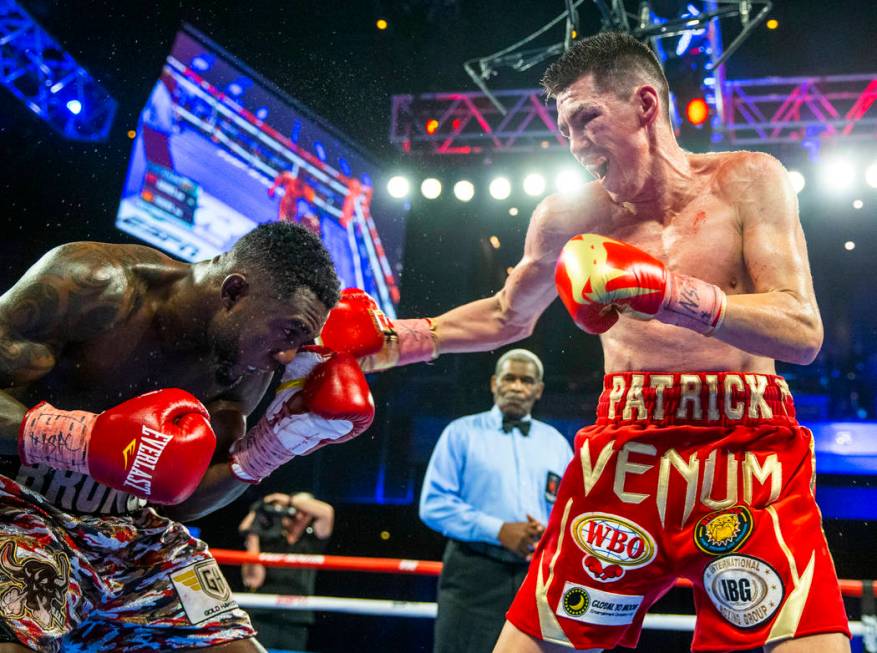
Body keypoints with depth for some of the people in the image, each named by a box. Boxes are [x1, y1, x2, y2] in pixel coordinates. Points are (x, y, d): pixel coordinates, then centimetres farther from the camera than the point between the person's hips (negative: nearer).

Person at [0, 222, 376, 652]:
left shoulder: (248, 368, -3)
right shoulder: (92, 284, -19)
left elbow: (179, 501, 2)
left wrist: (271, 446, -11)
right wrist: (75, 438, -38)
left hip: (134, 534, 5)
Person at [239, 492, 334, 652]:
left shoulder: (311, 543, 11)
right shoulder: (266, 540, 8)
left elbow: (327, 512, -6)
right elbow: (254, 579, -3)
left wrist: (289, 500, -4)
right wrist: (252, 536, -4)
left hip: (296, 622, 1)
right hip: (262, 617, -1)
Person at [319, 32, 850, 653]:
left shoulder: (748, 181, 0)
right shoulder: (572, 214, 6)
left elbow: (803, 333, -10)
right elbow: (508, 317, 22)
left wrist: (672, 294, -23)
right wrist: (393, 341, 12)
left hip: (751, 454, -1)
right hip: (626, 452, 2)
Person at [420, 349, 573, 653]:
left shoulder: (556, 443, 15)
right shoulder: (461, 433, 3)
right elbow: (434, 504, -6)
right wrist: (498, 530, -15)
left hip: (539, 577, 4)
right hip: (474, 574, -3)